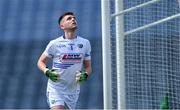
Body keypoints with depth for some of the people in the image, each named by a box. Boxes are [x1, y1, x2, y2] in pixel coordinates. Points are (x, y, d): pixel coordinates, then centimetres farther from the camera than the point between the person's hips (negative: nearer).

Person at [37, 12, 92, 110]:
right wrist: (47, 72, -15)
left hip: (73, 90, 4)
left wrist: (85, 75, -9)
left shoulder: (85, 43, 6)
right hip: (56, 88, -4)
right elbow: (41, 62, 5)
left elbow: (88, 67, 13)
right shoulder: (54, 44, -4)